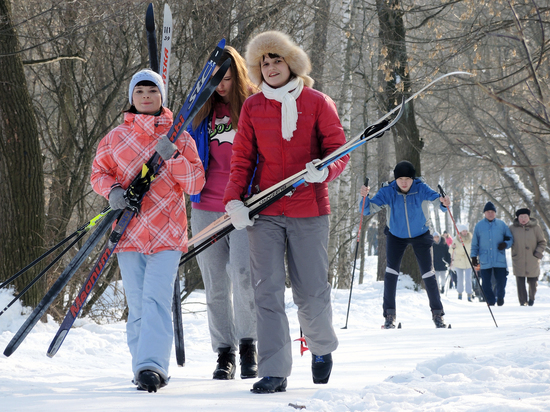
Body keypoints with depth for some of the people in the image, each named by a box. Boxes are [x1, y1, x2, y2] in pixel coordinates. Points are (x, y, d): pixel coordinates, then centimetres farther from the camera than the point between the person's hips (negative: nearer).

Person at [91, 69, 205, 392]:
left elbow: (195, 184, 3)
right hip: (129, 231, 2)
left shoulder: (179, 137, 6)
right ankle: (144, 369, 11)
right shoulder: (116, 137, 10)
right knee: (137, 305, 4)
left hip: (167, 232, -2)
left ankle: (152, 366, -23)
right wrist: (112, 190, -8)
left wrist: (173, 158, -14)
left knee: (157, 299, -16)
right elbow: (99, 171, 13)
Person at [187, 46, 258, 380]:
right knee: (216, 285, 5)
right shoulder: (201, 111, 12)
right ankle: (225, 353, 13)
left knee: (243, 272, -21)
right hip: (207, 207, 4)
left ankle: (248, 343, -6)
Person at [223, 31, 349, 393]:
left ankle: (323, 347, 33)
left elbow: (338, 151, 2)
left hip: (309, 212, -1)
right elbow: (242, 159, 9)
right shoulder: (252, 108, 9)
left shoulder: (318, 103, 3)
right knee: (268, 292, -7)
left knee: (311, 294, 3)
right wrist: (234, 200, -6)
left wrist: (324, 170, -20)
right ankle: (274, 372, -7)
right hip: (265, 213, 2)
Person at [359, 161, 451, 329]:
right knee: (391, 272, -14)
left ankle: (437, 313, 10)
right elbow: (368, 209, -26)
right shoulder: (387, 191, -22)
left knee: (428, 274, -4)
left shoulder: (420, 189, -23)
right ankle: (390, 314, -6)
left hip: (420, 235, 0)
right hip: (396, 236, 0)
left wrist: (443, 203, -59)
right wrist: (364, 197, -48)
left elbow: (435, 198, -36)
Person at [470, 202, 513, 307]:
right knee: (486, 284, -2)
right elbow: (475, 243, 13)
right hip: (485, 261, 0)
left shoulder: (501, 224, 7)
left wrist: (505, 244, -9)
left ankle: (500, 297, 24)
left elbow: (510, 238, 12)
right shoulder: (479, 226, 8)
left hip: (500, 261, 0)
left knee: (501, 282, -2)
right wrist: (474, 256, 6)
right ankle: (490, 301, 15)